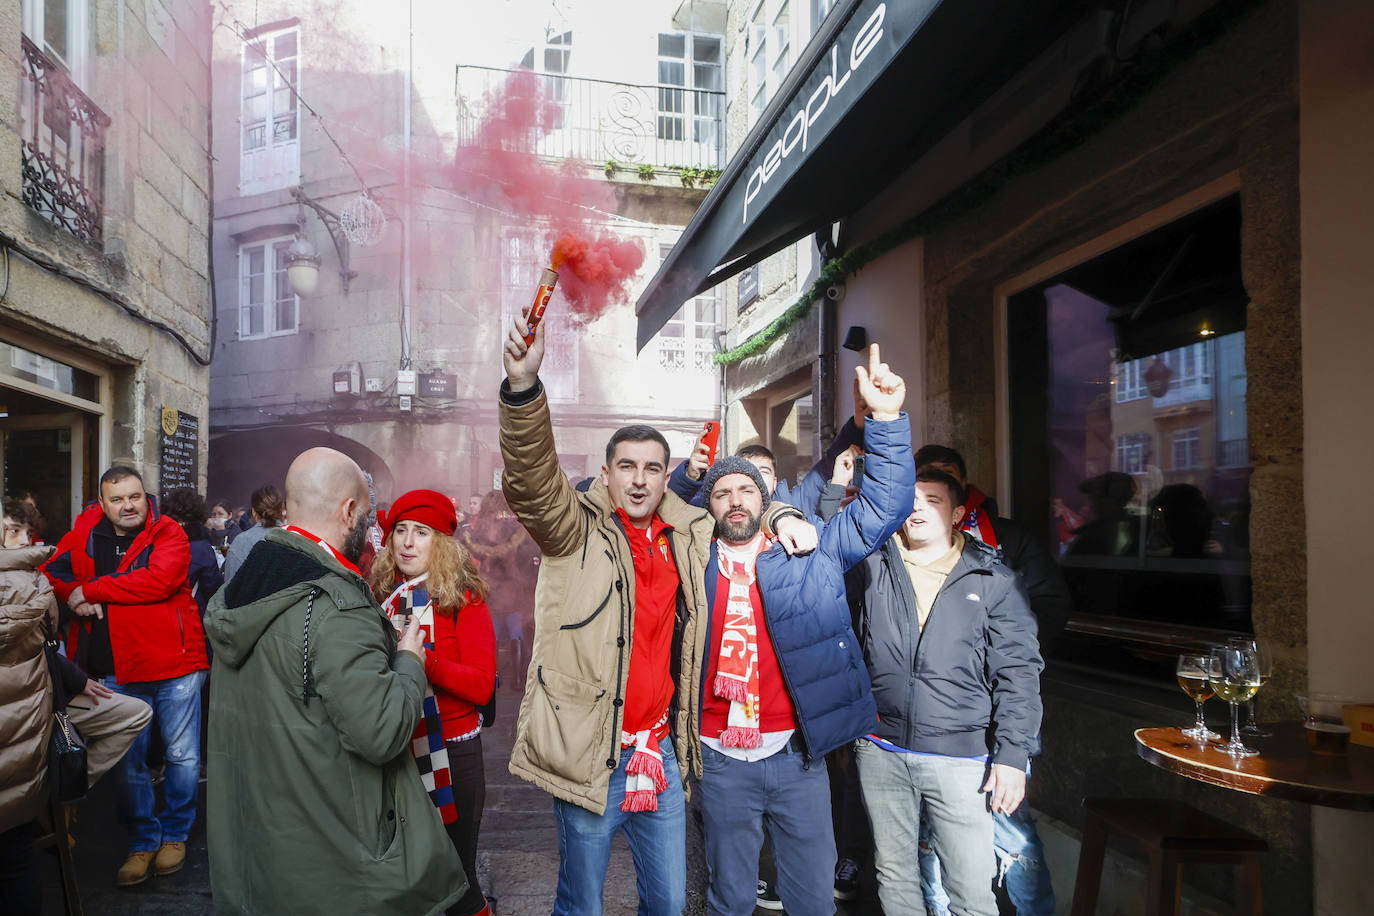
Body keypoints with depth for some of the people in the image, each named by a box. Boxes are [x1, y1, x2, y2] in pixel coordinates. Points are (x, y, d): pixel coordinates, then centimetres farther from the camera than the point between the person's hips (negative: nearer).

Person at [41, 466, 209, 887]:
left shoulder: (168, 534, -6)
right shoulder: (83, 536, 7)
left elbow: (158, 580, -21)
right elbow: (51, 572, 14)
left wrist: (91, 589, -16)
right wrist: (74, 595, -7)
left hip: (174, 663, -3)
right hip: (118, 672, 4)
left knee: (182, 756, 7)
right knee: (128, 761, 12)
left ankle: (175, 833, 27)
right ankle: (143, 841, 29)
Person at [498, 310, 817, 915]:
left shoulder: (685, 536, 8)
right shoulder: (578, 530, -5)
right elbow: (530, 480, -24)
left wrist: (781, 517, 4)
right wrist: (523, 386, -39)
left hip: (660, 750, 4)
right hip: (590, 754, -4)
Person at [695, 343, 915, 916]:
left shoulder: (808, 556, 2)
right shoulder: (693, 566, 2)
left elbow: (883, 508, -2)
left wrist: (888, 419, -12)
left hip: (796, 755, 0)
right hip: (722, 762, 0)